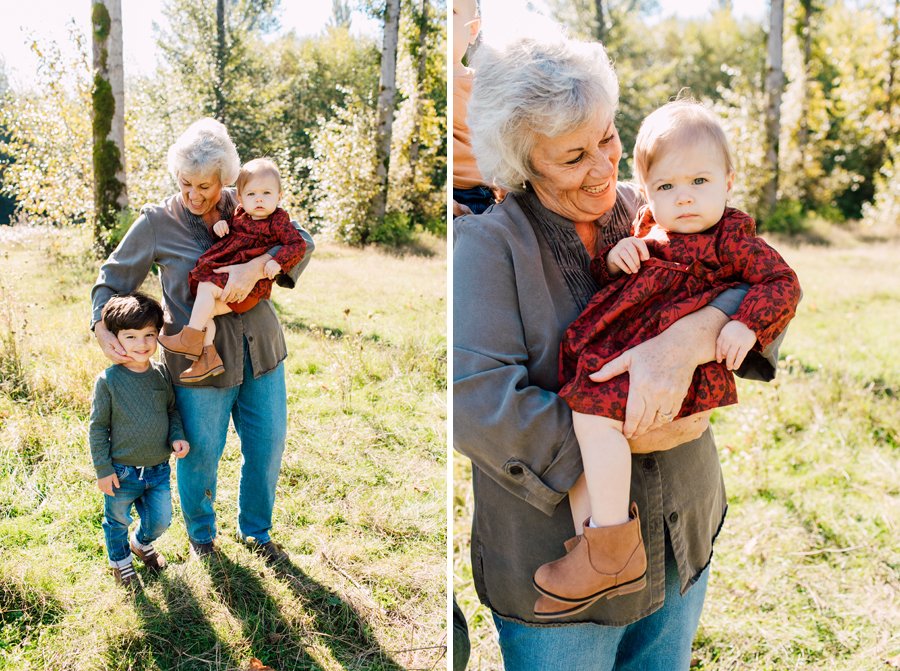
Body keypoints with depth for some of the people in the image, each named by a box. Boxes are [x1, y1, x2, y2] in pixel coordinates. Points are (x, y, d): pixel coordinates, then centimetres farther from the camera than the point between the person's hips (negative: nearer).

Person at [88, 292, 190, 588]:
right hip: (122, 472, -3)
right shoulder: (108, 380, -15)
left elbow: (172, 410, 10)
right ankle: (119, 560, 45)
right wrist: (103, 469, -9)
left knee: (160, 520, 16)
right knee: (117, 521, 17)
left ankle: (142, 542, 49)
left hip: (159, 469, 4)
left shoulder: (161, 373, -3)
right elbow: (98, 427, -9)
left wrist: (177, 436, -8)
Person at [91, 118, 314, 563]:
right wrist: (101, 327, -12)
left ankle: (255, 531, 38)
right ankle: (200, 535, 40)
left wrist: (258, 266, -27)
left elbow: (301, 241, -9)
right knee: (201, 452, 10)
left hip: (259, 350, 3)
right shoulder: (157, 222, -5)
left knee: (267, 445, 12)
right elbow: (113, 276, 4)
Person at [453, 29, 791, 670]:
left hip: (683, 541, 4)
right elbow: (477, 404, -26)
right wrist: (637, 436, -24)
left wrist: (690, 338, -32)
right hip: (558, 566, -4)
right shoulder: (488, 244, -16)